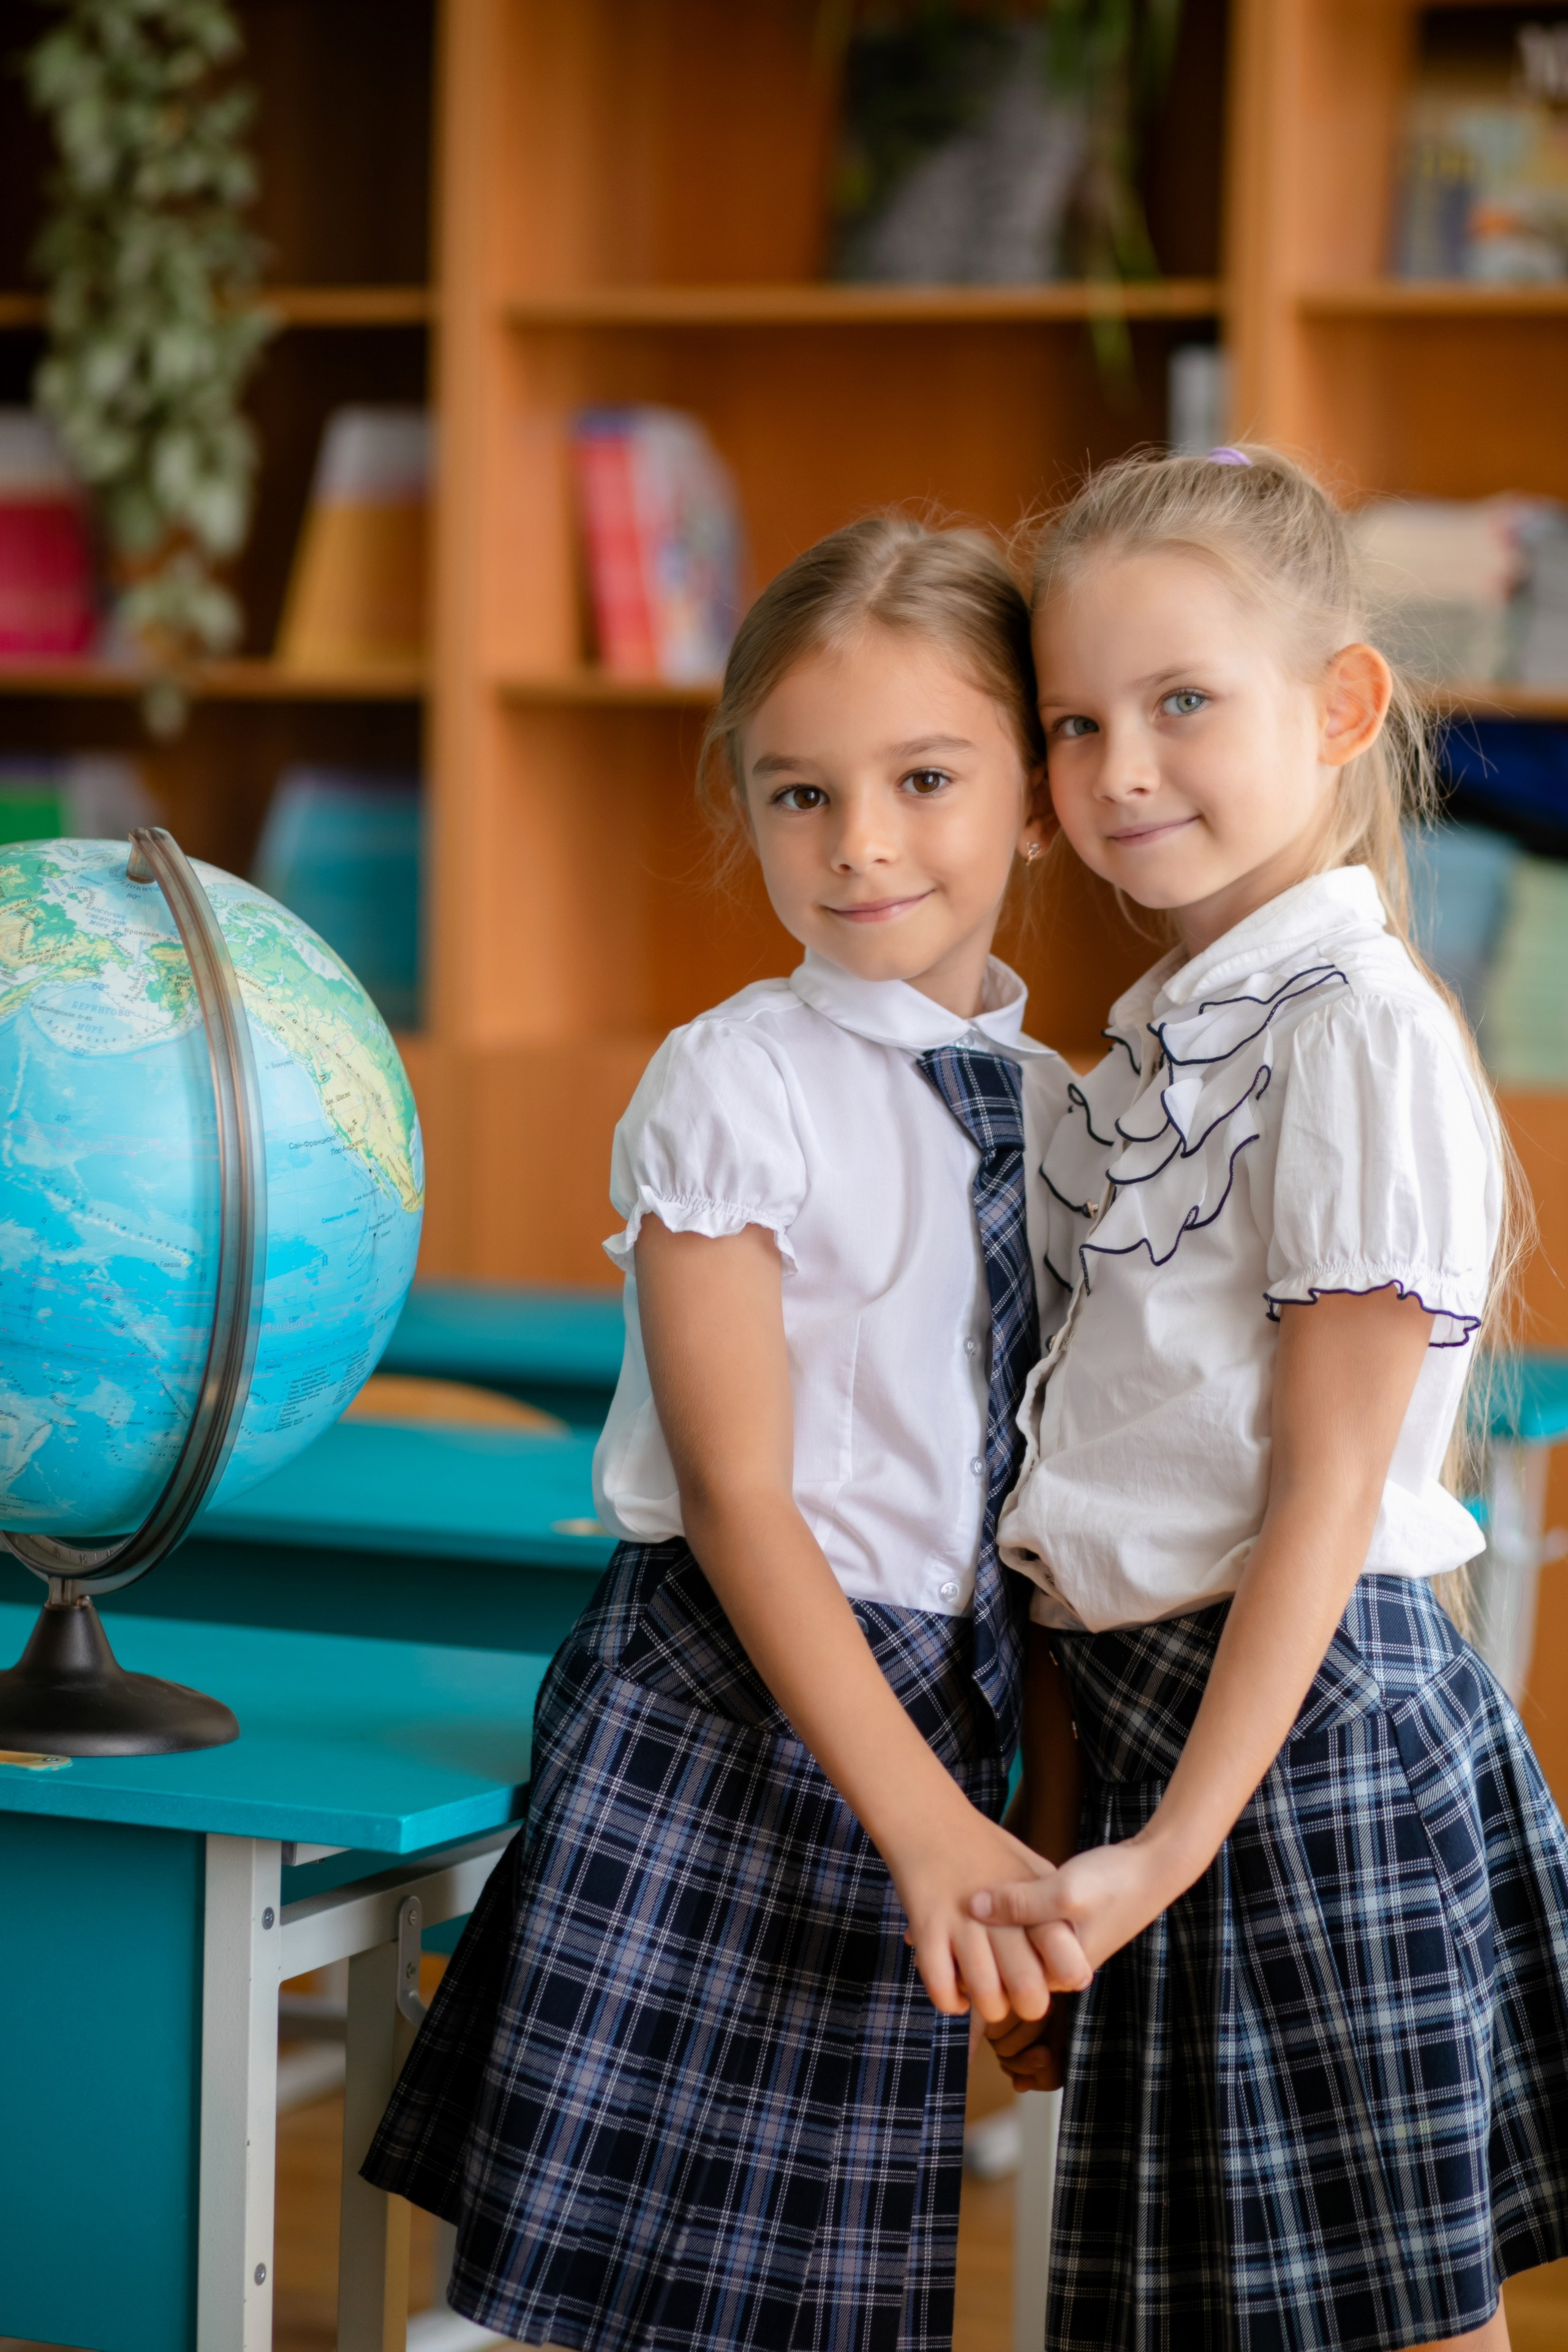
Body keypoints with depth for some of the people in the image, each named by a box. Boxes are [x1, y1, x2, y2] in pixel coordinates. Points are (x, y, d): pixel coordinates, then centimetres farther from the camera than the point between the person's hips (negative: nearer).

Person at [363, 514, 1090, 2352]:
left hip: (936, 1723, 5)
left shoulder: (1057, 1110, 7)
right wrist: (928, 1821, -21)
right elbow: (739, 1501, -14)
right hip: (729, 1715, -5)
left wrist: (1023, 1823, 9)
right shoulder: (734, 1086, -10)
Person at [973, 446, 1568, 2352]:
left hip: (1314, 1744, -8)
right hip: (1148, 1730, 9)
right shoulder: (1154, 1053, 13)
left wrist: (1170, 1851, -19)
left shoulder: (1358, 1035, -13)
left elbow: (1323, 1492, -17)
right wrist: (1059, 1838, 16)